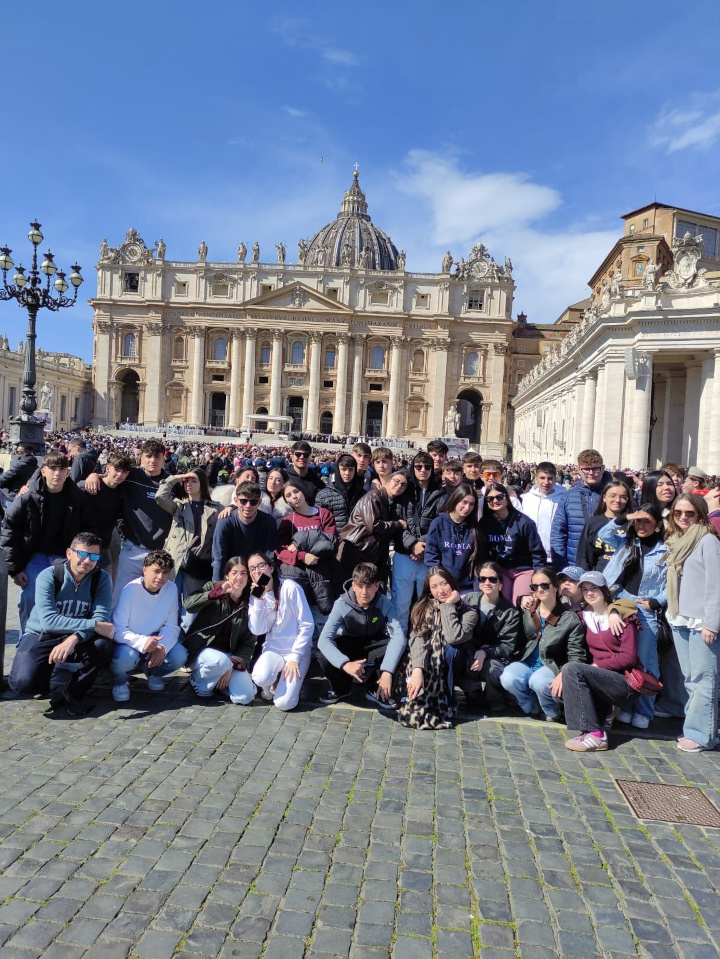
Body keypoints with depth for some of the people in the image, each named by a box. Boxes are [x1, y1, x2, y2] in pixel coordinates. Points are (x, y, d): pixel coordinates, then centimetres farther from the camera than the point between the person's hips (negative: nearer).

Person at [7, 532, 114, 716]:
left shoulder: (101, 578, -10)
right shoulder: (48, 576, -17)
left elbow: (101, 618, -21)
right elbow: (48, 621, -29)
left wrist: (73, 639, -40)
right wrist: (93, 625, -35)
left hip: (79, 639, 2)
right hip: (41, 636, -2)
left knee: (104, 645, -30)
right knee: (22, 683, -27)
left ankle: (73, 691, -5)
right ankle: (60, 679, 8)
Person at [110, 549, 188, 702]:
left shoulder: (172, 589, -11)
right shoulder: (131, 590, -23)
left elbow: (171, 626, -8)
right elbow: (117, 629, -25)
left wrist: (162, 646, -28)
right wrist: (142, 642, -41)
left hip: (154, 639, 4)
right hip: (130, 642, -4)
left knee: (179, 656, -22)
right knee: (124, 658, -36)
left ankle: (152, 672, 14)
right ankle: (120, 682, 3)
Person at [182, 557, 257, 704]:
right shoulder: (213, 587, -4)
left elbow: (249, 642, -2)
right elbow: (188, 604, -22)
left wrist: (231, 666, -15)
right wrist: (218, 592, -30)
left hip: (230, 655, 3)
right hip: (202, 649, -3)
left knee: (245, 697, -18)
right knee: (220, 661, -38)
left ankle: (218, 683, 13)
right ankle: (199, 681, -4)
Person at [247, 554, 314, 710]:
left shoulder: (289, 587, -12)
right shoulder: (254, 596, 3)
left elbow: (307, 625, -12)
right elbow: (258, 631, -9)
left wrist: (294, 658, -14)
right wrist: (258, 600, -16)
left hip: (297, 650, -3)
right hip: (272, 649, 3)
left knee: (284, 703, -21)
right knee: (261, 678, -32)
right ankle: (271, 685, 5)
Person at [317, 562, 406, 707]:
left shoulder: (384, 604, -24)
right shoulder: (342, 604, -28)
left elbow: (398, 636, -33)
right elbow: (324, 640, -35)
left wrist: (387, 671, -44)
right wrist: (345, 664, -52)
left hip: (373, 644, 1)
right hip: (348, 644, -1)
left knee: (397, 647, -30)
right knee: (325, 657, -33)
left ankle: (375, 689, -3)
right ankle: (341, 689, 2)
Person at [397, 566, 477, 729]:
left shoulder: (468, 612, -3)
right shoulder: (424, 608, 1)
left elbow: (453, 638, -22)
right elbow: (418, 640, -16)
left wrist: (449, 606, -14)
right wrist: (417, 669, -32)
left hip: (454, 667, 0)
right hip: (429, 666, 1)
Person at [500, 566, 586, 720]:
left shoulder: (570, 619, -2)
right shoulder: (527, 611, 7)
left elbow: (576, 656, -7)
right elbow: (518, 642, 4)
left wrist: (563, 674, -23)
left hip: (552, 666, -2)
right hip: (526, 663, 3)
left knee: (538, 681, -36)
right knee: (507, 678, -29)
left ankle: (552, 713, -1)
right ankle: (532, 708, 2)